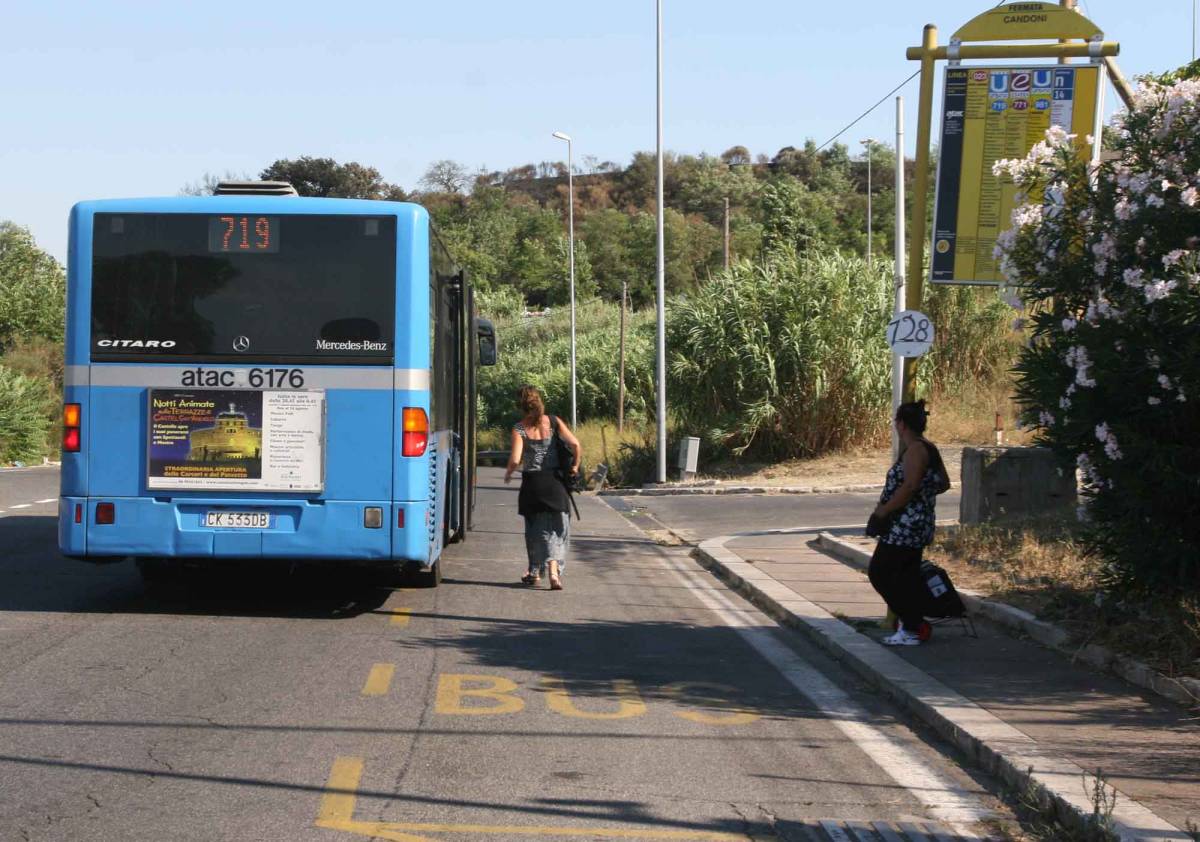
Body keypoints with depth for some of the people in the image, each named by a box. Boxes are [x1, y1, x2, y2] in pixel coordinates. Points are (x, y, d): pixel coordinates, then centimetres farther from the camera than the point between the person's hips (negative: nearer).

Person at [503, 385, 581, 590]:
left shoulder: (519, 428, -9)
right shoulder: (553, 422, -3)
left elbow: (515, 460, -18)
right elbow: (575, 444, -12)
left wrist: (508, 474, 2)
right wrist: (574, 466, 4)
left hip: (532, 484, -1)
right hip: (555, 481, 1)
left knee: (536, 529, 14)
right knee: (558, 529, 7)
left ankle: (536, 572, 23)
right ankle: (554, 571, -11)